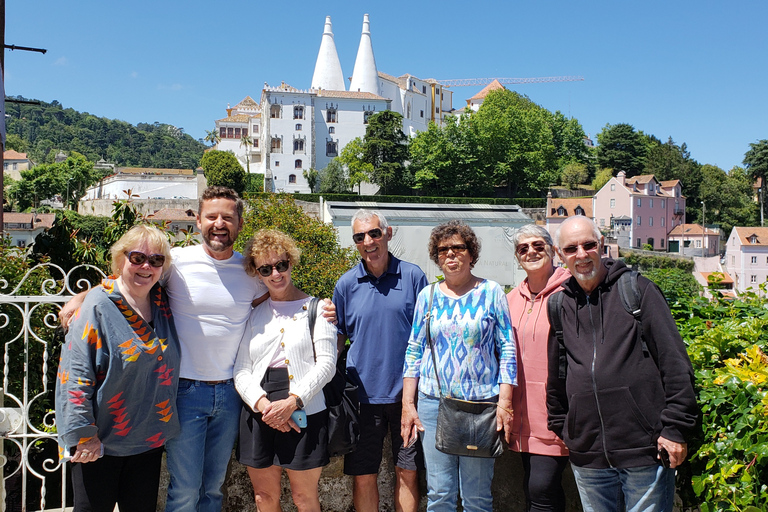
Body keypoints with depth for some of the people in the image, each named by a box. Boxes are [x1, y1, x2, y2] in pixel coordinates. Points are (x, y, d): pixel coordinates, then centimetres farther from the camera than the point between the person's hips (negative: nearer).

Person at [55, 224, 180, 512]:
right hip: (100, 441, -5)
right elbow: (74, 374, -15)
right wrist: (82, 434, -17)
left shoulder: (162, 303, 3)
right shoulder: (98, 306, -13)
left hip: (149, 440, 5)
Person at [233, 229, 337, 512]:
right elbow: (241, 370, 6)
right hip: (259, 417, 4)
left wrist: (292, 402, -18)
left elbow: (326, 364, -6)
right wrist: (263, 405, -13)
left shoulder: (315, 308, 2)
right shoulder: (254, 314, 12)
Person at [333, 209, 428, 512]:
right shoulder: (346, 284, 3)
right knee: (363, 476, 7)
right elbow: (340, 336, 13)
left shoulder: (413, 276, -1)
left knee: (408, 472, 9)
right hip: (364, 393, 1)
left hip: (406, 392, -1)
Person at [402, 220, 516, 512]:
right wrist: (408, 405, 4)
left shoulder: (491, 292, 2)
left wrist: (505, 402, -8)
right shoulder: (428, 296, 8)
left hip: (481, 404, -2)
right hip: (433, 403, 2)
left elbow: (507, 350, 0)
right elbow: (414, 352, 10)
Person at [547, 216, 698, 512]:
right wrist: (560, 429, 18)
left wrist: (675, 428, -8)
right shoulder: (560, 306, 9)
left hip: (644, 452, -3)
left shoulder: (637, 289, -1)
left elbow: (675, 363, -4)